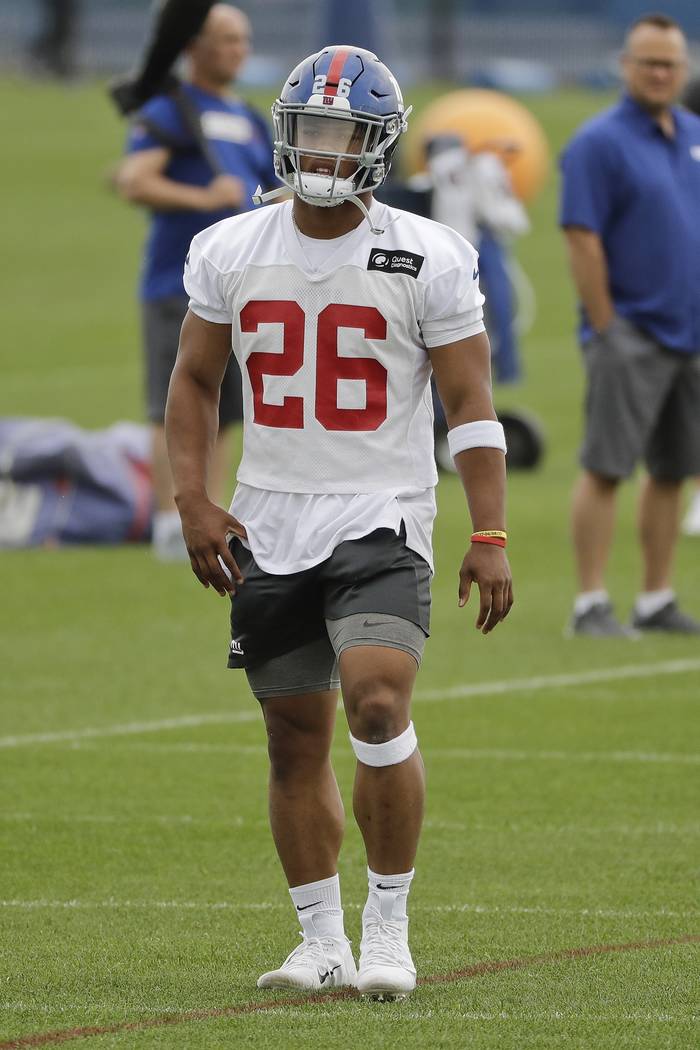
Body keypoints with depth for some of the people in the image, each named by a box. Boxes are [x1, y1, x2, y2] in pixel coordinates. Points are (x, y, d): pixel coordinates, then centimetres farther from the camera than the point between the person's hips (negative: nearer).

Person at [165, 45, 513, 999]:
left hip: (380, 521, -4)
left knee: (377, 703, -21)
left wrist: (490, 537, -10)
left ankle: (388, 928, -9)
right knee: (296, 742, 7)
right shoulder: (232, 253, 4)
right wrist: (193, 502, 2)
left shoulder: (426, 260, -6)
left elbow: (470, 403, -4)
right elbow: (194, 382, 14)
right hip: (268, 527, 4)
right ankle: (322, 941, 18)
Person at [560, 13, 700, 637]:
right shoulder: (601, 142, -9)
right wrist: (606, 330, -15)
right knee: (606, 468, -6)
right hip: (632, 337, -7)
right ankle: (591, 605, -5)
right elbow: (583, 239, -13)